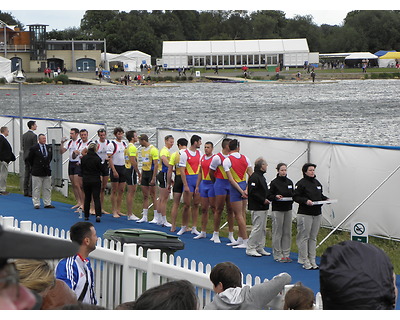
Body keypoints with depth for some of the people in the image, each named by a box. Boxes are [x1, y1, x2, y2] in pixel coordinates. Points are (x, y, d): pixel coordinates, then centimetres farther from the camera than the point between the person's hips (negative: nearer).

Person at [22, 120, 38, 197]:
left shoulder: (24, 135, 9)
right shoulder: (34, 135, -14)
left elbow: (23, 146, 13)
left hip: (26, 156, 7)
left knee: (26, 173, 10)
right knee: (32, 174, -4)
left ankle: (25, 191, 11)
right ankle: (30, 192, -5)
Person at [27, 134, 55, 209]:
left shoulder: (49, 148, 6)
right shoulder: (34, 149, -8)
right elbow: (29, 159, 0)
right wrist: (34, 166, 4)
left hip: (47, 172, 5)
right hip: (37, 172, -5)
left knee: (47, 189, 7)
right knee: (36, 189, 0)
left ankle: (47, 204, 13)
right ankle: (36, 204, 5)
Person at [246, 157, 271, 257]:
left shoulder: (261, 177, 17)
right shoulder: (254, 177, -15)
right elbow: (252, 192, -22)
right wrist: (263, 200, -19)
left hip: (263, 207, 11)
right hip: (256, 208, -10)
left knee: (263, 229, 13)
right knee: (257, 228, -8)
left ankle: (260, 248, 20)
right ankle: (250, 249, -1)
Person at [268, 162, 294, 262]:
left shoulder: (289, 182, 10)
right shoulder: (274, 182, -5)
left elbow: (293, 194, 16)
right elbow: (269, 196, -3)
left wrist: (293, 198, -5)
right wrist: (276, 197, -21)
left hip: (288, 209, 5)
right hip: (277, 210, -5)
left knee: (287, 232, 7)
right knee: (277, 233, -3)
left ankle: (286, 254, 15)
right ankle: (278, 255, 4)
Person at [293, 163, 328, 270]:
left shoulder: (317, 183, 14)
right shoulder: (301, 183, -8)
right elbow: (296, 197, -11)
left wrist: (326, 199, 5)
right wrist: (306, 201, -23)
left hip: (317, 214, 7)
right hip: (305, 214, -7)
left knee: (313, 237, 11)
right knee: (304, 237, -4)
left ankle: (312, 260, 16)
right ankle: (305, 261, 1)